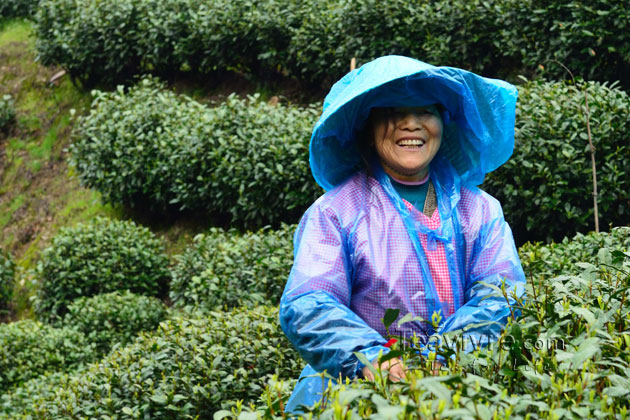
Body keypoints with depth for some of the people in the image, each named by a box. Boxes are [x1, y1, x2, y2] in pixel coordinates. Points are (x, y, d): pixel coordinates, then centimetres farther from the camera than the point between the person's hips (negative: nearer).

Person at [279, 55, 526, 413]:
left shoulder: (479, 209, 14)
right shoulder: (334, 212, 6)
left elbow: (500, 295, 1)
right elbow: (305, 307, -6)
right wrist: (369, 358, -25)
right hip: (352, 390, -1)